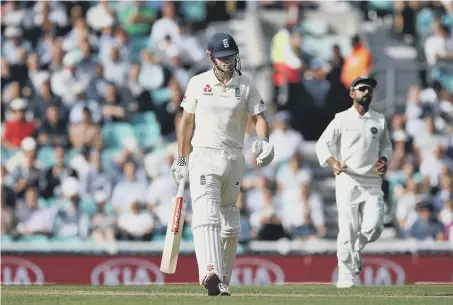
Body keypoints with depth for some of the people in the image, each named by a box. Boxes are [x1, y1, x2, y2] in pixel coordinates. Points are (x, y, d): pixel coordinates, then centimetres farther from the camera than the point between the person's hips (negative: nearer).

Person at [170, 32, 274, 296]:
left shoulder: (246, 86, 5)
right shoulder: (198, 83, 4)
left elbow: (260, 117, -1)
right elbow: (187, 121, 10)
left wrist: (264, 141, -22)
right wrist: (182, 159, 9)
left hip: (234, 158, 2)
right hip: (203, 157, -2)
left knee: (230, 223, 7)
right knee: (206, 215, -20)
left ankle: (223, 280, 16)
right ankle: (211, 275, -37)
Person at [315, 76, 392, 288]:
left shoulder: (379, 121, 12)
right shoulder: (342, 119, 2)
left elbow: (386, 145, 25)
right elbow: (322, 143, 0)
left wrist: (384, 160, 3)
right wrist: (333, 162, -19)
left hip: (372, 182, 3)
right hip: (347, 181, -3)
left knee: (374, 227, -11)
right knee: (348, 229, -9)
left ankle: (356, 250, 22)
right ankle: (345, 275, -1)